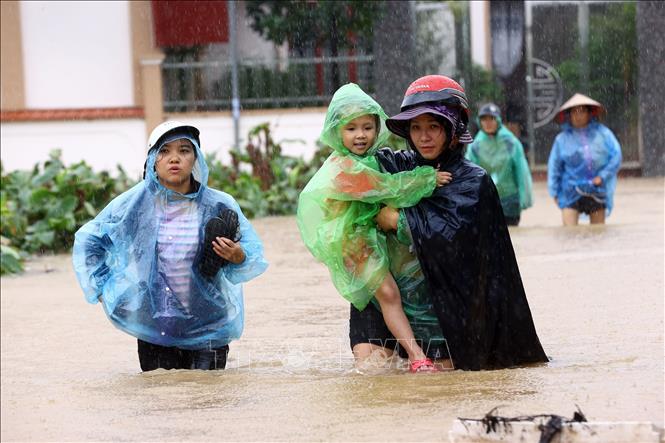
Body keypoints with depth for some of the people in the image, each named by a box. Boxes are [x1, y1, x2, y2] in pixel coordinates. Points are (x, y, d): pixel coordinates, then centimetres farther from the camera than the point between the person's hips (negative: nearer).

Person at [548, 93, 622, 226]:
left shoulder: (602, 133, 0)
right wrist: (555, 192, 6)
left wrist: (602, 177, -9)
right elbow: (554, 166, 8)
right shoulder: (562, 139, 1)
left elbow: (616, 155, -1)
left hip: (597, 191, 1)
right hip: (571, 192, -1)